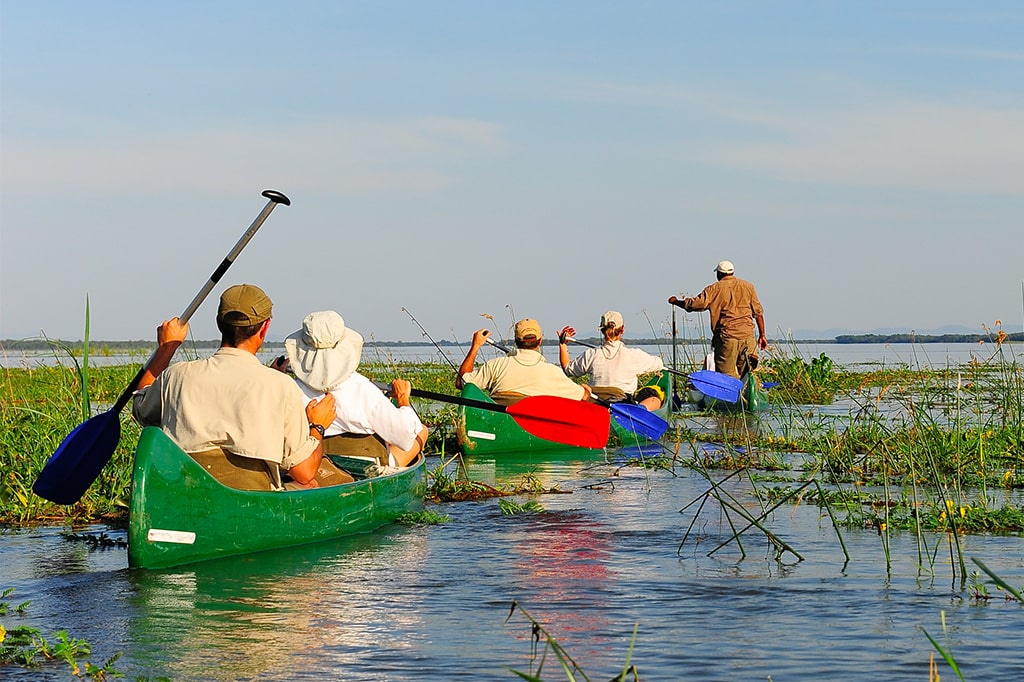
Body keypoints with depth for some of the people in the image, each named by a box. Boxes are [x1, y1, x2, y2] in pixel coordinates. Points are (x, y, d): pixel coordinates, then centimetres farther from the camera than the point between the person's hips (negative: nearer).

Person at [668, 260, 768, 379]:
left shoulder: (714, 289, 1)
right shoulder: (748, 286, 12)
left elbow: (695, 304, -3)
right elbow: (758, 312, 12)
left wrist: (676, 301, 14)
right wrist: (762, 335, 17)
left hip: (726, 337, -3)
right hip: (747, 335, 3)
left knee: (726, 375, -3)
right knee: (745, 373, 6)